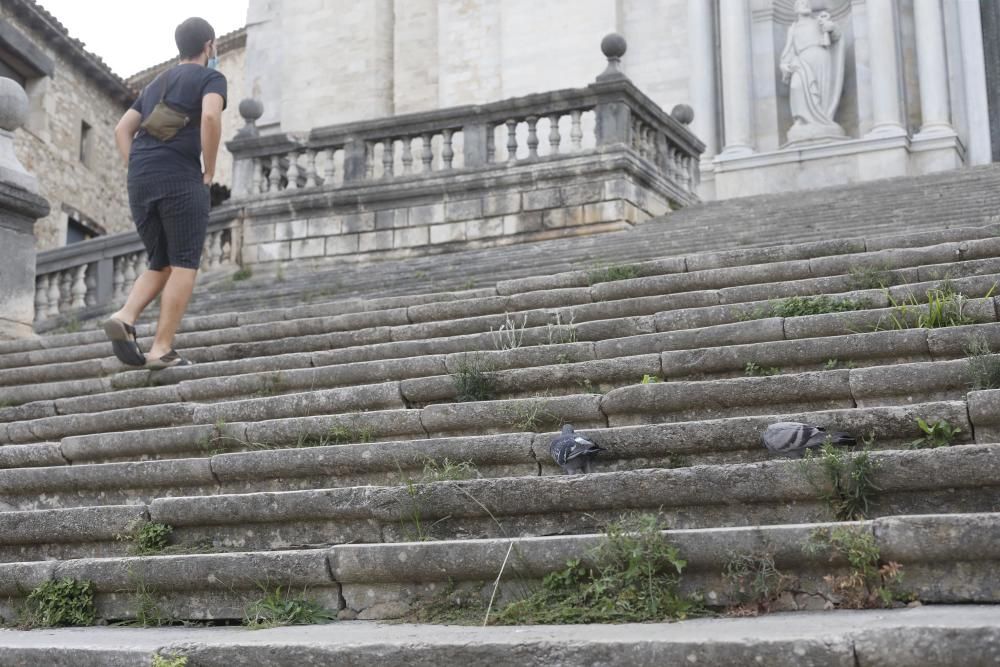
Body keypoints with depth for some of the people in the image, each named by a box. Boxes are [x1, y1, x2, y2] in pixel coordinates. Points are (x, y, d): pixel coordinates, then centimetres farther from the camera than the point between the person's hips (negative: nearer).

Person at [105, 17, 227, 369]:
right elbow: (210, 118, -17)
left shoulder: (155, 85, 27)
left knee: (161, 265, 14)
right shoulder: (211, 78, 4)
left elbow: (122, 129, 21)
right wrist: (209, 171, -8)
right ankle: (162, 349, -12)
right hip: (181, 180, -7)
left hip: (140, 182, 7)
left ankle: (124, 317, -11)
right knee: (184, 266, -4)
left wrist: (138, 174, 15)